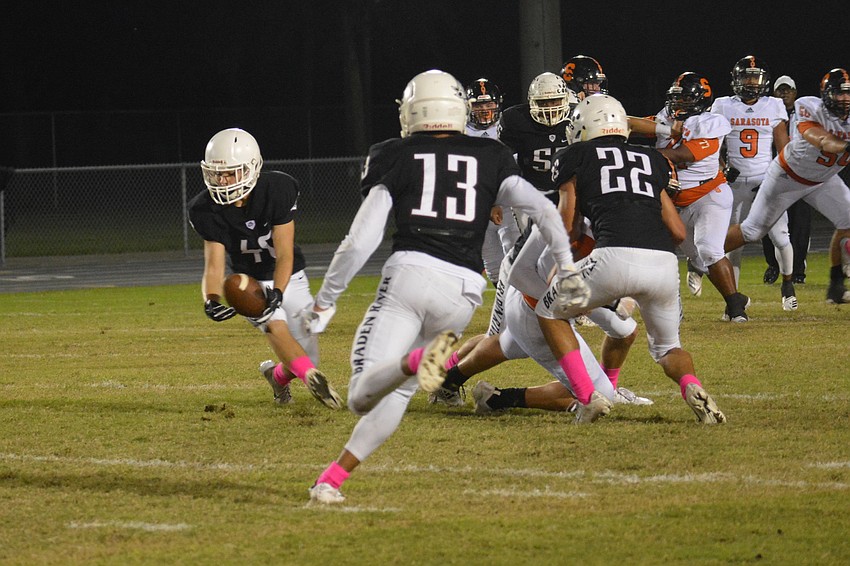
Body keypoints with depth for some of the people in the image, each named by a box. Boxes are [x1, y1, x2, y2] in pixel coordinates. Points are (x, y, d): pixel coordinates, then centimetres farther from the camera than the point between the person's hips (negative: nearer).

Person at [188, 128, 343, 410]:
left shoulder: (277, 190, -25)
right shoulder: (207, 210, -19)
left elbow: (285, 255, -25)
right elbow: (214, 265, -23)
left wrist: (276, 293, -42)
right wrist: (211, 301, -44)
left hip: (288, 278, 0)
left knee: (306, 355, 0)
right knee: (274, 324, -33)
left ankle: (277, 374, 33)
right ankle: (312, 377, -42)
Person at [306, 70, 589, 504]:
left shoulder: (395, 158, 11)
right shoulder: (491, 159, 19)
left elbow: (360, 241, 5)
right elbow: (542, 210, 8)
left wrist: (325, 299, 13)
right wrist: (567, 269, 9)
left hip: (409, 271, -3)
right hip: (464, 288, 3)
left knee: (364, 396, -12)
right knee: (396, 394, 17)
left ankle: (419, 358, -41)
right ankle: (332, 479, 10)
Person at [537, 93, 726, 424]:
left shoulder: (576, 157, 19)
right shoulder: (651, 160, 29)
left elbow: (566, 226, 16)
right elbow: (678, 232, 23)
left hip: (616, 258, -4)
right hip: (665, 262, 4)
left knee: (549, 313, 22)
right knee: (667, 347, 27)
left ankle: (588, 397, 5)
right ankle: (692, 388, -8)